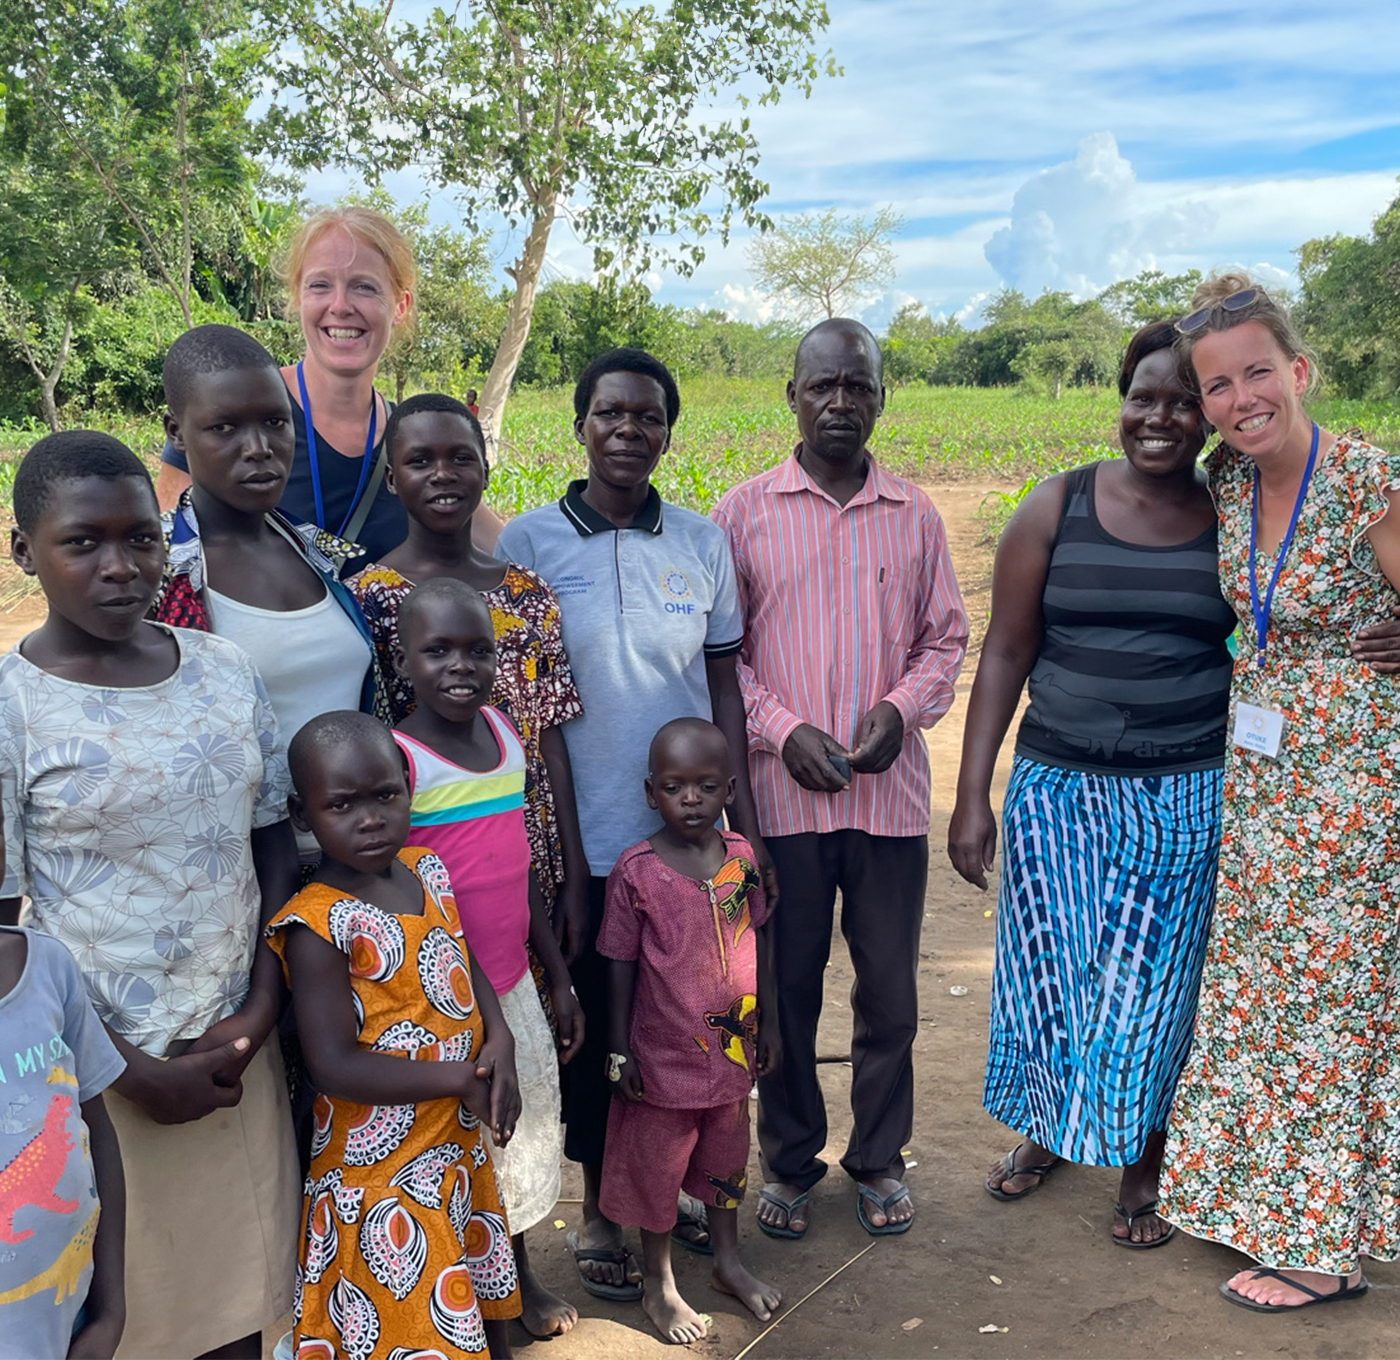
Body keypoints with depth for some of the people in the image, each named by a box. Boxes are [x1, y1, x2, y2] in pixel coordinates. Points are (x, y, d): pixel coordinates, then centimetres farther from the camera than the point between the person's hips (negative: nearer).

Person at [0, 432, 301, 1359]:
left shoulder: (225, 671, 1)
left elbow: (274, 839, 6)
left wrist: (262, 1009, -4)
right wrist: (136, 1074, -11)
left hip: (239, 1049, 4)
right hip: (100, 1069, -4)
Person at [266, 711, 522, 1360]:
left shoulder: (425, 871, 0)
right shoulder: (318, 927, -22)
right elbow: (334, 1067, -24)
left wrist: (498, 1043, -7)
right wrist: (462, 1078, -20)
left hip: (459, 1142, 7)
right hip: (384, 1166, -7)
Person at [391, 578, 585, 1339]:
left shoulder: (502, 730, 1)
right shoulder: (397, 756, -18)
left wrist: (557, 976, 13)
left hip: (514, 987, 6)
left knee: (526, 1130, 21)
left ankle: (522, 1277, 44)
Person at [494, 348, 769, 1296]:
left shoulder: (702, 541, 3)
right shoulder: (528, 542, -5)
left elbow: (724, 686, 7)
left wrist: (747, 826, 5)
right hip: (582, 840, -2)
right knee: (594, 1022, 10)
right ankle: (601, 1207, 31)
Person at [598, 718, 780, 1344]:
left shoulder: (741, 857, -6)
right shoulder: (636, 870, -17)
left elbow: (758, 940, 5)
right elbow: (620, 964, -10)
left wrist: (766, 1022, 9)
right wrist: (620, 1052, -9)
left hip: (732, 1046, 4)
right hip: (663, 1053, -4)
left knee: (726, 1156, 23)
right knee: (657, 1168, 13)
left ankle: (728, 1262, 45)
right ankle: (660, 1285, 34)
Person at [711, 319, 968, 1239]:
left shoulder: (915, 516, 6)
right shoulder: (743, 513, 1)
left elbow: (946, 638, 11)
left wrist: (902, 708, -8)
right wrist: (783, 729, -11)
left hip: (890, 792, 2)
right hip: (781, 794, -1)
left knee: (890, 990, 10)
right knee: (787, 988, 9)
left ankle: (880, 1158, 30)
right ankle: (790, 1163, 28)